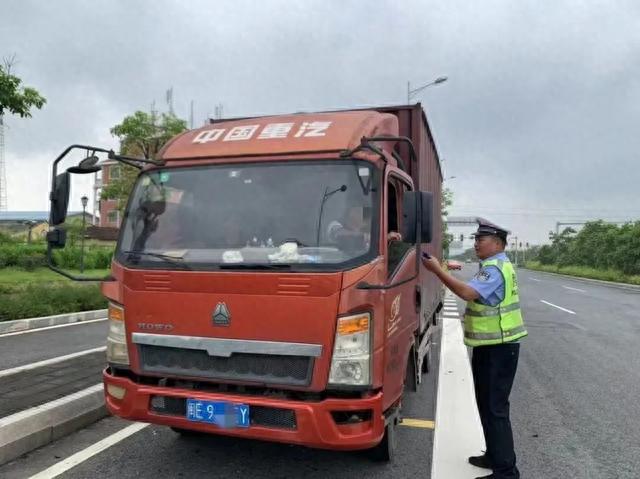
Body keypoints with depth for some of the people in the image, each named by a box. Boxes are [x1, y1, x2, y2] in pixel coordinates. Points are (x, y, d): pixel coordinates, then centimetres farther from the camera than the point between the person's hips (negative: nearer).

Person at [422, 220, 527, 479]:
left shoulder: (495, 268, -18)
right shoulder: (497, 265, 17)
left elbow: (467, 292, -32)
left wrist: (437, 270, -28)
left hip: (498, 348, -11)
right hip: (491, 346, 11)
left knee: (495, 408, -6)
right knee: (488, 404, 19)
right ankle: (495, 455, 31)